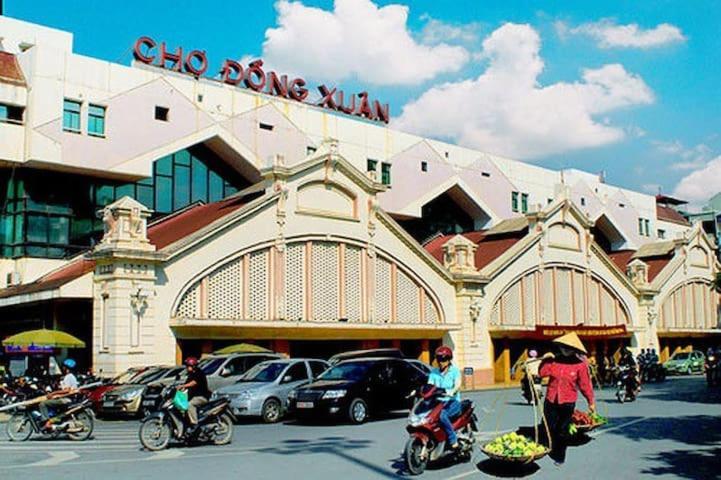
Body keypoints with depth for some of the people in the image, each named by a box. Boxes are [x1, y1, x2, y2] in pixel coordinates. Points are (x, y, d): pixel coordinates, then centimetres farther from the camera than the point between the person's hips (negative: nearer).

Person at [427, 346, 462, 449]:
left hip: (453, 402, -4)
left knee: (442, 415, -34)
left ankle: (453, 440, -24)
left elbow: (457, 385, -13)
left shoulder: (454, 370, 4)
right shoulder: (434, 372, 15)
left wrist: (452, 391, -35)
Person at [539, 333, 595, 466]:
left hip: (567, 403, -2)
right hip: (551, 401, 2)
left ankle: (559, 457, 24)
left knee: (563, 431, 9)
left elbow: (585, 384, -4)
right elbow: (542, 373, 2)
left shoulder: (580, 364, -8)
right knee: (548, 428, 2)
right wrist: (544, 360, -11)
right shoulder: (554, 360, -1)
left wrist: (591, 401, 0)